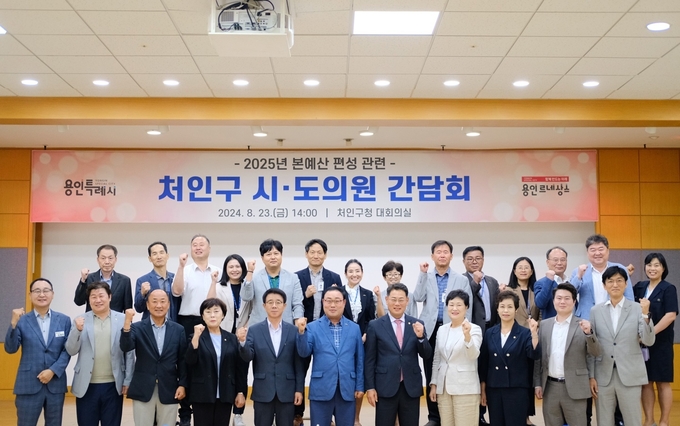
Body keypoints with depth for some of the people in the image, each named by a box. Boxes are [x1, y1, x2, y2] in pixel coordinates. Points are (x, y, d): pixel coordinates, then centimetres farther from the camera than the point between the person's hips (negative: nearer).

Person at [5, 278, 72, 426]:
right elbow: (10, 349, -7)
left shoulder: (64, 320, 6)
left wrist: (53, 371, -11)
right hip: (28, 385, -2)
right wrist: (13, 324, -20)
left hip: (56, 384, 2)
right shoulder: (22, 320, 1)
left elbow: (67, 350, 1)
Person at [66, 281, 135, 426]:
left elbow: (129, 353, 1)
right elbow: (71, 351, -2)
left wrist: (127, 381, -2)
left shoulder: (123, 319, 0)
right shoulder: (80, 321, 2)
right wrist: (77, 330, -18)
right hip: (87, 386, 1)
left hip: (113, 385, -1)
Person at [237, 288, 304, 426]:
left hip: (287, 392, 0)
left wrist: (299, 389, -1)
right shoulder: (254, 330, 2)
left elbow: (299, 363, 3)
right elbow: (247, 357, -7)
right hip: (262, 392, 0)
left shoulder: (294, 331, 2)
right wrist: (243, 342, -26)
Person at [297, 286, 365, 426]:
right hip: (321, 390, -2)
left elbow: (359, 360, 9)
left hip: (347, 390, 2)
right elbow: (304, 353, -8)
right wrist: (301, 332, -22)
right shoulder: (313, 327, 1)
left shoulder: (354, 328, 8)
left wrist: (359, 386, 6)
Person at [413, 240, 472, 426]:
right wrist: (423, 273, -9)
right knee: (431, 375, 5)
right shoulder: (425, 277, 9)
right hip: (430, 331, 1)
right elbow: (418, 297, -7)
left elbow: (467, 308, 4)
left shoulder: (461, 280, 6)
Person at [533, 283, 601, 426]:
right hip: (550, 387, 3)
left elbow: (595, 353, -9)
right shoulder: (544, 324, 8)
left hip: (574, 388, -3)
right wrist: (537, 383, 5)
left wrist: (588, 333, -25)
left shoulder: (583, 325, -2)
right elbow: (538, 356, 9)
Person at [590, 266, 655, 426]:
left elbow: (648, 341, -7)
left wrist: (646, 314, -20)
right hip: (603, 375, 2)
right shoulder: (596, 310, 4)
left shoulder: (637, 308, -1)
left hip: (630, 375, -2)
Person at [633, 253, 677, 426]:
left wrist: (651, 333, -22)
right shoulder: (639, 287, 8)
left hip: (661, 342, -4)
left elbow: (671, 315, -15)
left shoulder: (668, 289, -5)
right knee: (645, 382, 7)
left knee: (662, 382, 3)